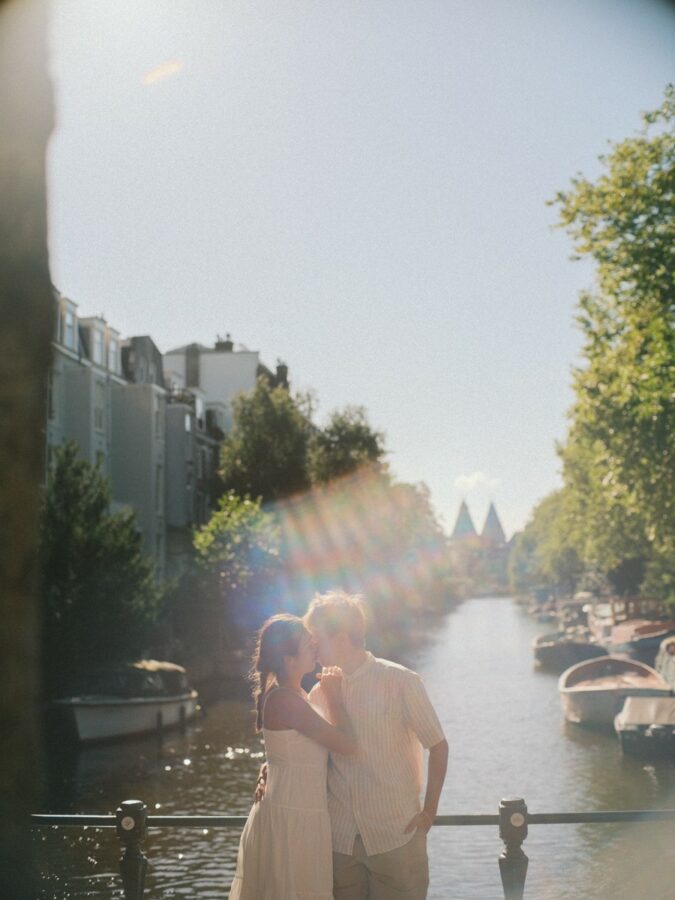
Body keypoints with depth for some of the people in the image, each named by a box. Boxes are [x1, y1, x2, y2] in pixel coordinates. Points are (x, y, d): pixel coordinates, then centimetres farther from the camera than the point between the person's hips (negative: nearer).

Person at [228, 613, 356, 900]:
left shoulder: (292, 693, 8)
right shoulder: (286, 700, -22)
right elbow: (346, 744, -19)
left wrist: (327, 694, 10)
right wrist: (334, 697, -7)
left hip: (293, 813, 10)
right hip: (293, 818, -10)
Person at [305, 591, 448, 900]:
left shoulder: (400, 682, -6)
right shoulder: (320, 692, 6)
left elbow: (438, 745, -2)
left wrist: (429, 812, -5)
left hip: (396, 835, -4)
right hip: (340, 838, 4)